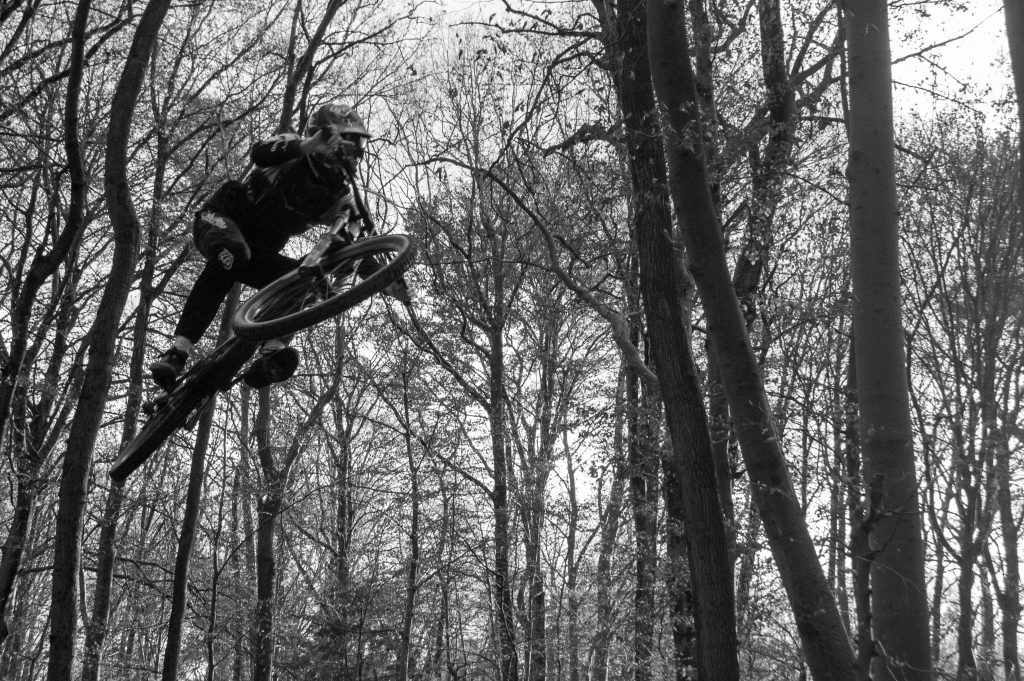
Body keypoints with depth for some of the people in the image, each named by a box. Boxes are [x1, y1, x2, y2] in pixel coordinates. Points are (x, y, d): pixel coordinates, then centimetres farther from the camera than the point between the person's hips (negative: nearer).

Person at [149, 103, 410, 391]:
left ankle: (273, 349, -38)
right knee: (233, 254, -40)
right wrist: (307, 145, -47)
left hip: (260, 248, 6)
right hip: (222, 216, -6)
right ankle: (176, 352, -46)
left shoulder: (338, 195, 4)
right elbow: (259, 152, -31)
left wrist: (386, 280, -14)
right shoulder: (294, 147, -9)